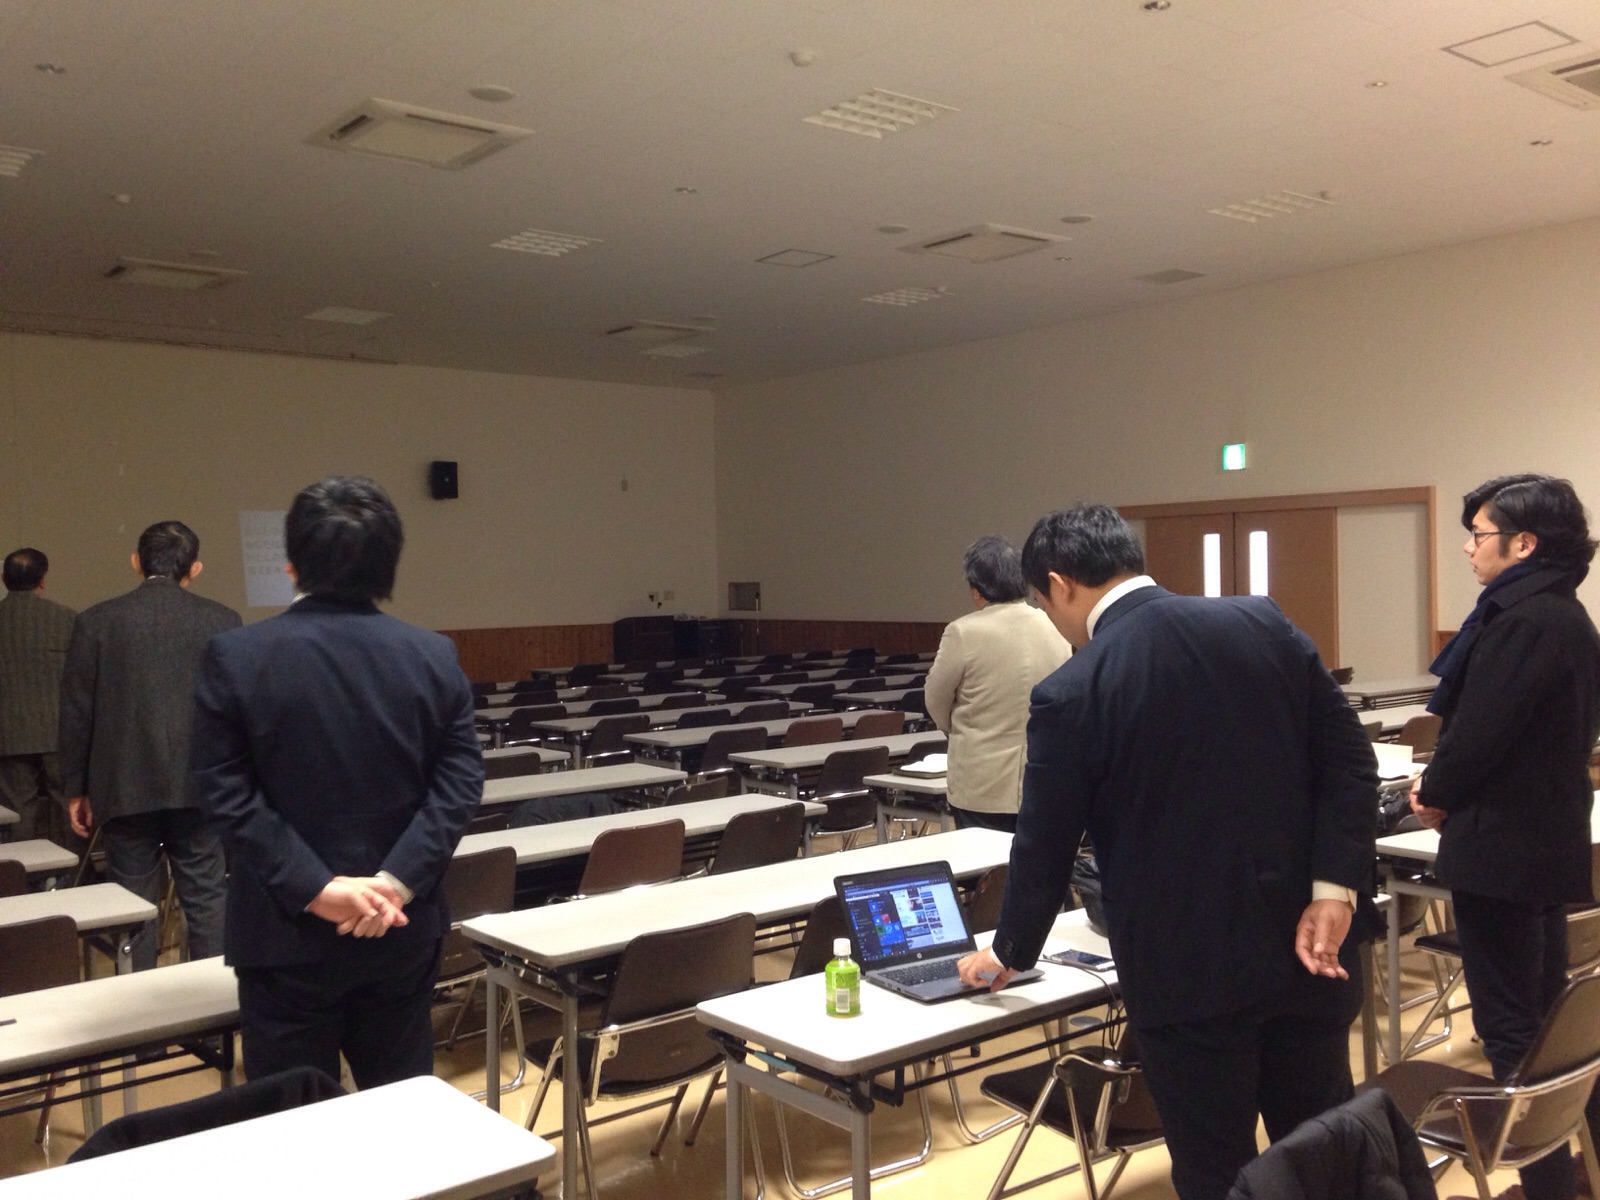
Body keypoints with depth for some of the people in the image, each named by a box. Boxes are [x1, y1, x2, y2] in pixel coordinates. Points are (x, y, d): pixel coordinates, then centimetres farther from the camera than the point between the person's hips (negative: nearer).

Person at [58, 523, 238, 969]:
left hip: (124, 788, 0)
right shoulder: (222, 621, -2)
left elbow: (76, 712, 1)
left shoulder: (96, 621, -2)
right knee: (207, 900, 8)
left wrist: (76, 789, 10)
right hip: (198, 786, 0)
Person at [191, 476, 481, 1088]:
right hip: (403, 928, 3)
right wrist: (397, 881, -15)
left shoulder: (235, 657, -9)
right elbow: (459, 784, -9)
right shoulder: (435, 656, -4)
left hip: (288, 930, -2)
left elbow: (227, 793, -14)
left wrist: (313, 887, -15)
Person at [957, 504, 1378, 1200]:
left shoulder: (1070, 695, -13)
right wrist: (1332, 889, -6)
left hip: (1188, 969, -4)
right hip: (1306, 944, 5)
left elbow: (1044, 848, -4)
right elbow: (1349, 760, -2)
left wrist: (1009, 953, 12)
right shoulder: (1265, 624, -1)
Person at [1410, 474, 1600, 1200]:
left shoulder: (1522, 619, -20)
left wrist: (1435, 794, -3)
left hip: (1503, 843, -10)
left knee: (1509, 1023, 1)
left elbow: (1479, 730, -22)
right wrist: (1449, 784, 8)